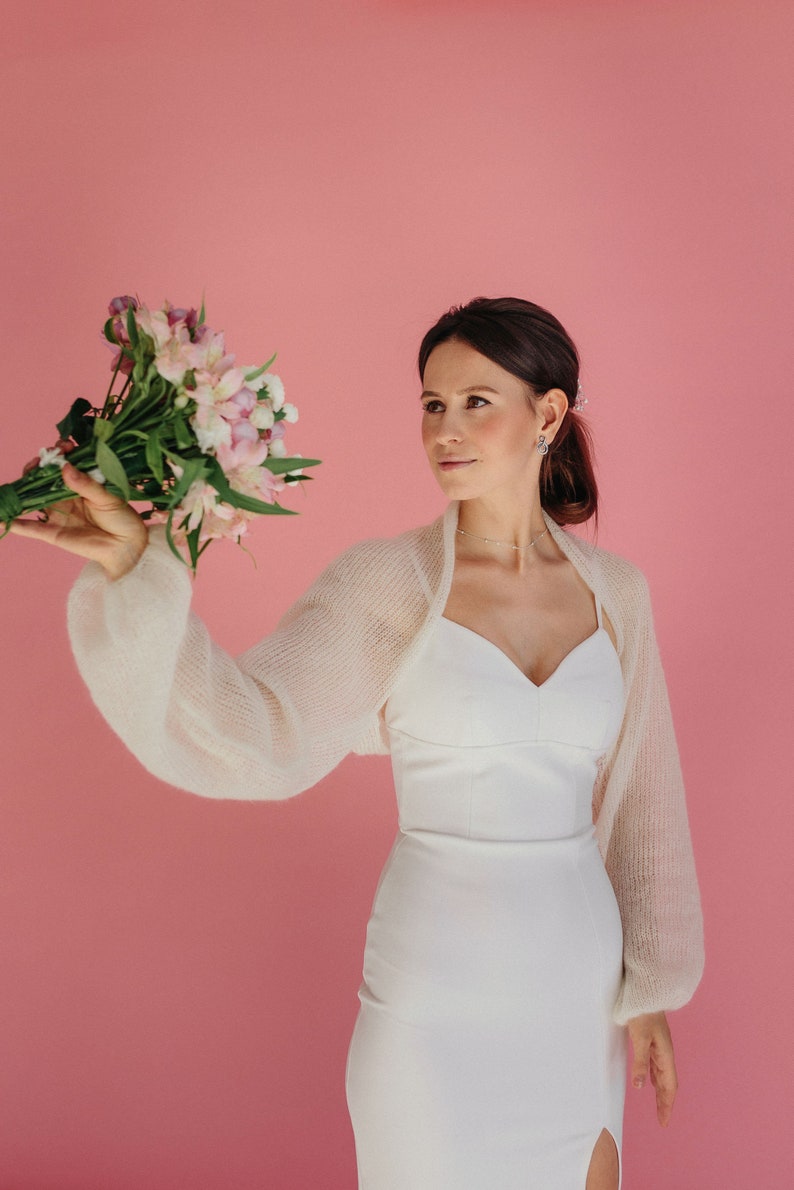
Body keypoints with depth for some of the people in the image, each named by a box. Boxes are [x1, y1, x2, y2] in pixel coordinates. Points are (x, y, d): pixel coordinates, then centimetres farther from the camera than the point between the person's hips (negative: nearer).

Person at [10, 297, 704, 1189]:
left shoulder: (613, 590, 1)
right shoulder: (386, 583, -10)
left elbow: (640, 797, 8)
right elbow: (256, 737, -24)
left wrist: (653, 987, 10)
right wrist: (136, 568, -35)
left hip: (577, 979, 4)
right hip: (437, 990, -3)